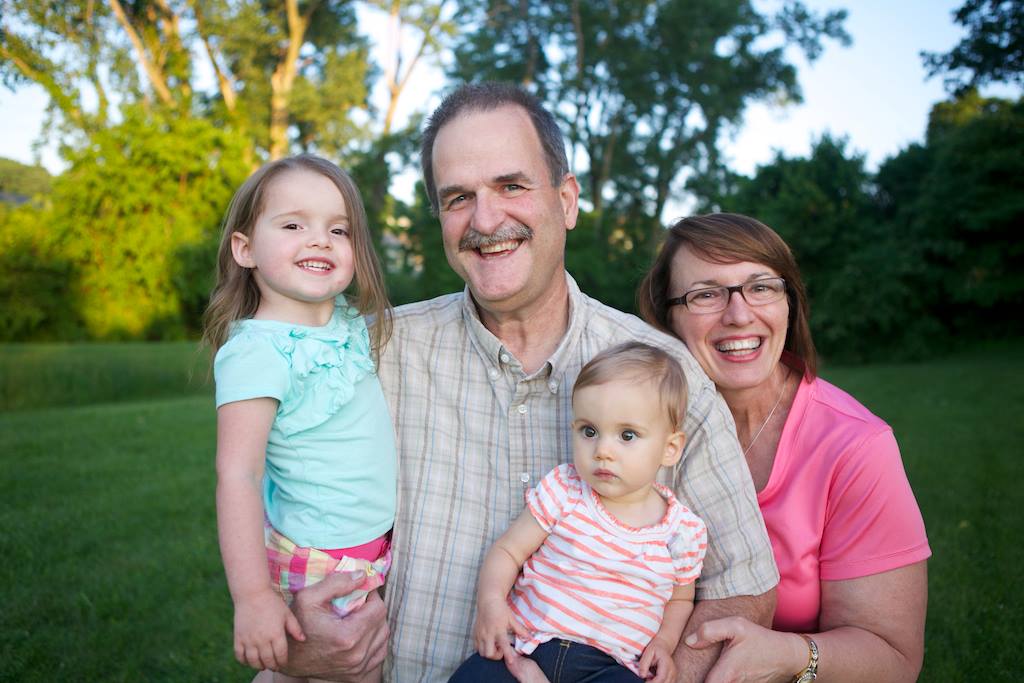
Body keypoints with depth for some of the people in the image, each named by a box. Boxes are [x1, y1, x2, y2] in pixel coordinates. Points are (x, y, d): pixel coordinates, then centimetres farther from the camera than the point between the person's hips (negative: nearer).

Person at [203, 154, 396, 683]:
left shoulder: (353, 322, 0)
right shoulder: (256, 352, -22)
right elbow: (237, 475, -26)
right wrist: (253, 596, -28)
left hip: (377, 547, 7)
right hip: (322, 565, -7)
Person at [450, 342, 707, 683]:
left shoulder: (683, 530, 2)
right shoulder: (562, 491, 0)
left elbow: (680, 598, 19)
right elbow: (507, 550, 3)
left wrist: (664, 643, 1)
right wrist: (490, 598, -16)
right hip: (527, 644, 0)